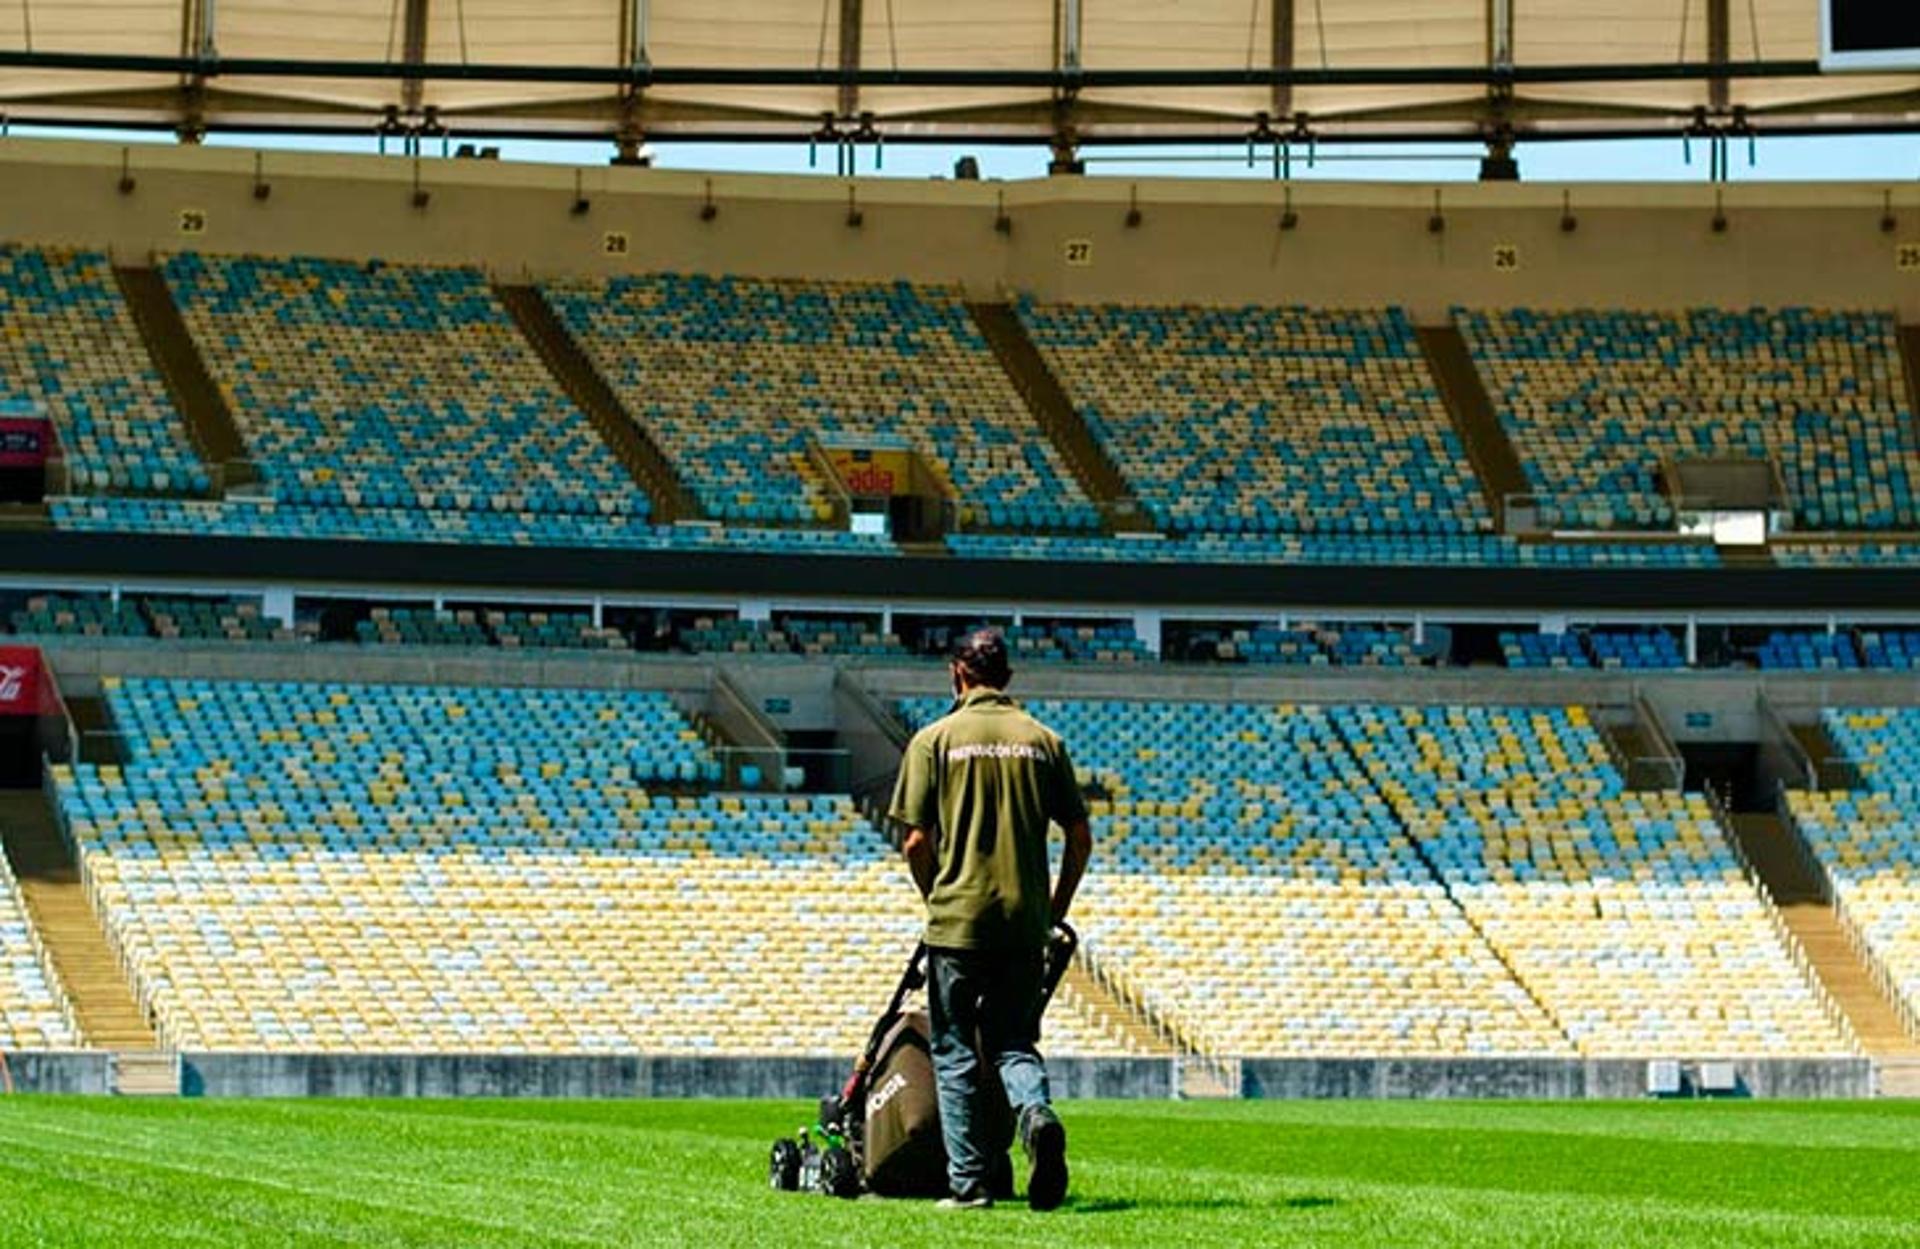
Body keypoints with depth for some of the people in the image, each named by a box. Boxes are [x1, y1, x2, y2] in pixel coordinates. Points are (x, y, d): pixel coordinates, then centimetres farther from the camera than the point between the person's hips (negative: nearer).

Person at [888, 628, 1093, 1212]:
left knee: (954, 1054, 7)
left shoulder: (934, 740, -1)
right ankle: (1037, 1115, -19)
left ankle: (970, 1181, 4)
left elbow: (916, 841, -4)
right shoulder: (1044, 741, 7)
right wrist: (1056, 912, 18)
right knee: (1015, 1043, 11)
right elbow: (1079, 839, 6)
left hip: (958, 921, -2)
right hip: (1025, 922, 2)